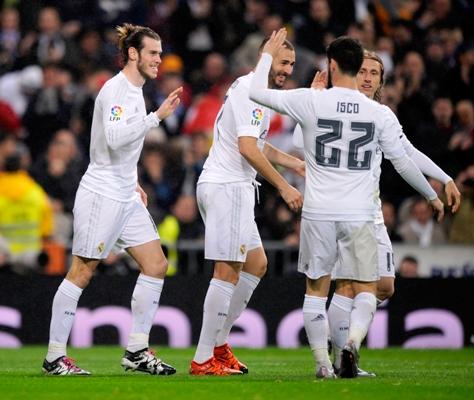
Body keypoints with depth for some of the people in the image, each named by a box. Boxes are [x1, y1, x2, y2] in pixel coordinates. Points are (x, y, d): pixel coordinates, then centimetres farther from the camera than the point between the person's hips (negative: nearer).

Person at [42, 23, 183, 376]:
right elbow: (114, 138, -29)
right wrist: (157, 116, -30)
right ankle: (55, 357, 1)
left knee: (156, 265, 4)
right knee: (82, 272, -5)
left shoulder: (135, 91, 15)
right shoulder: (115, 89, -14)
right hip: (100, 195, -9)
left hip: (126, 198, 9)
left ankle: (137, 351, 8)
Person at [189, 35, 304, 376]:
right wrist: (284, 187, -20)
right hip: (226, 186, -11)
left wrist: (296, 163, 24)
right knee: (228, 272, -10)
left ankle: (218, 343, 20)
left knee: (257, 265, 16)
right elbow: (247, 148, -22)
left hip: (235, 188, 11)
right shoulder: (250, 90, -14)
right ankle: (203, 360, -8)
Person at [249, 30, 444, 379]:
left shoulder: (311, 101, -5)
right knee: (366, 290, 8)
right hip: (359, 215, 0)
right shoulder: (379, 114, -2)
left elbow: (257, 92, 1)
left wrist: (268, 54, 17)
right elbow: (403, 162, 4)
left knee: (316, 289, 12)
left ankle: (322, 362, 8)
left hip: (318, 214, 0)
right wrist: (432, 196, 19)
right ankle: (353, 342, -18)